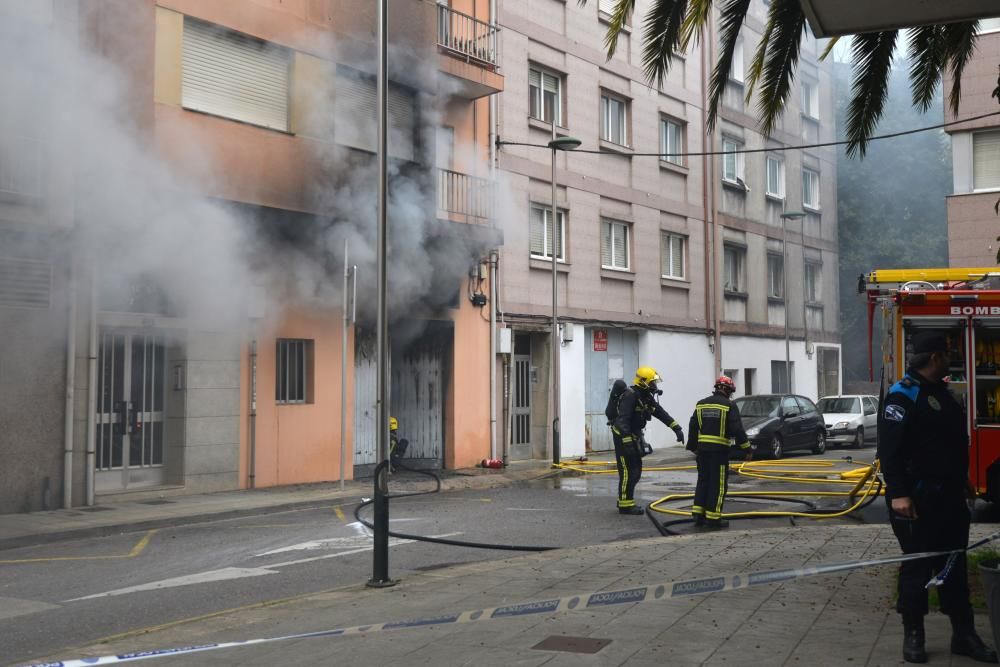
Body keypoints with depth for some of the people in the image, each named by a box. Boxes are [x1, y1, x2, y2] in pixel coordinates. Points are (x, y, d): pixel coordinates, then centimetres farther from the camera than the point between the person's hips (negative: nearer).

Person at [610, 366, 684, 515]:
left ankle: (625, 500, 23)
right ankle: (625, 505, -1)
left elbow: (660, 413, 13)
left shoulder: (646, 397, 9)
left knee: (636, 471, 13)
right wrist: (627, 442, -32)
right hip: (623, 436, -10)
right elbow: (623, 420, -27)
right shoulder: (630, 395, -21)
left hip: (635, 436, 10)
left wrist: (676, 428, 7)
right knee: (628, 471, -7)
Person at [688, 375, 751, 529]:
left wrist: (693, 447, 23)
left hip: (702, 448, 6)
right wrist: (747, 448, -5)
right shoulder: (729, 406, -7)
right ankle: (713, 518, 0)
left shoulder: (701, 404, 10)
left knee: (703, 481, 15)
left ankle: (698, 514, 14)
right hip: (720, 450, -6)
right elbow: (737, 429, -12)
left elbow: (693, 427, 13)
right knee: (718, 484, 0)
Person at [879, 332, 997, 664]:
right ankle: (913, 635, 10)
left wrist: (961, 481, 23)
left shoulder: (942, 393, 15)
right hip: (918, 498, -9)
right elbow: (889, 448, -20)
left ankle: (964, 635, 21)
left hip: (950, 496, 9)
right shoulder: (903, 395, -14)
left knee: (955, 565, 13)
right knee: (917, 566, 0)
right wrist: (897, 493, -26)